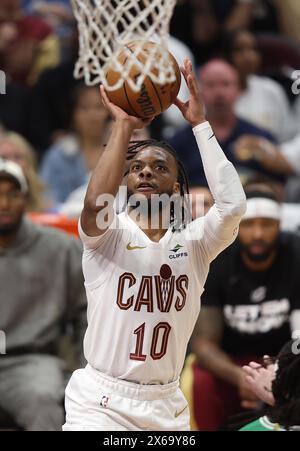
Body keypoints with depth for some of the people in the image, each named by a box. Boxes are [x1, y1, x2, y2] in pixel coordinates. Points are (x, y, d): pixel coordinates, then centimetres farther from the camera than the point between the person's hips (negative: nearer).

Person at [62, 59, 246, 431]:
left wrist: (199, 123, -14)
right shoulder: (108, 234, -4)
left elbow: (233, 205, -19)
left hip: (167, 405, 3)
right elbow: (95, 205, -28)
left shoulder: (193, 243, 1)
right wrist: (124, 125, -21)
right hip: (101, 401, -3)